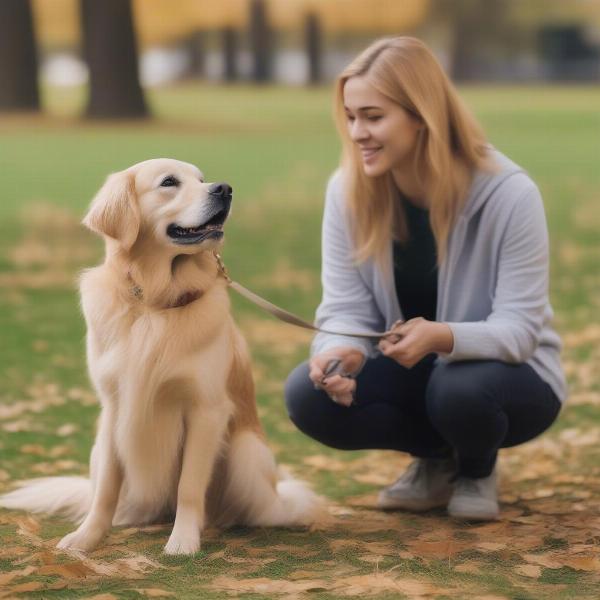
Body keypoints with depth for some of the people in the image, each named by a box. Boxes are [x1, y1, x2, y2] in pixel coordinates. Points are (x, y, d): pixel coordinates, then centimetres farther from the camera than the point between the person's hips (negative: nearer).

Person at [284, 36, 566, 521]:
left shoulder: (509, 195, -24)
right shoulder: (348, 191, -11)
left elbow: (519, 327, -24)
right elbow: (346, 308, -10)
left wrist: (442, 337, -45)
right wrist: (340, 352, -35)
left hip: (508, 370, -4)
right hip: (410, 371, 4)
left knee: (459, 388, -38)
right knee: (306, 393, -23)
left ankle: (478, 467, 1)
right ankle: (439, 458, 5)